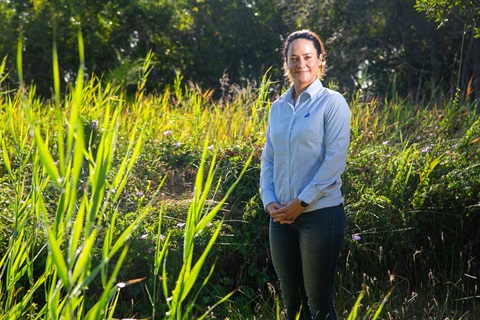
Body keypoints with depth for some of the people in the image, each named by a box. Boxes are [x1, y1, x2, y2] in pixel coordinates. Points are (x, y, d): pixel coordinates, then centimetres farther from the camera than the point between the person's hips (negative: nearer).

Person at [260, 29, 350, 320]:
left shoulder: (332, 103, -5)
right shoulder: (278, 107, 11)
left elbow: (335, 161, -12)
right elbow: (268, 159, 12)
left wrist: (301, 202, -14)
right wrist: (269, 201, -3)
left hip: (321, 213, -5)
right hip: (282, 216, 5)